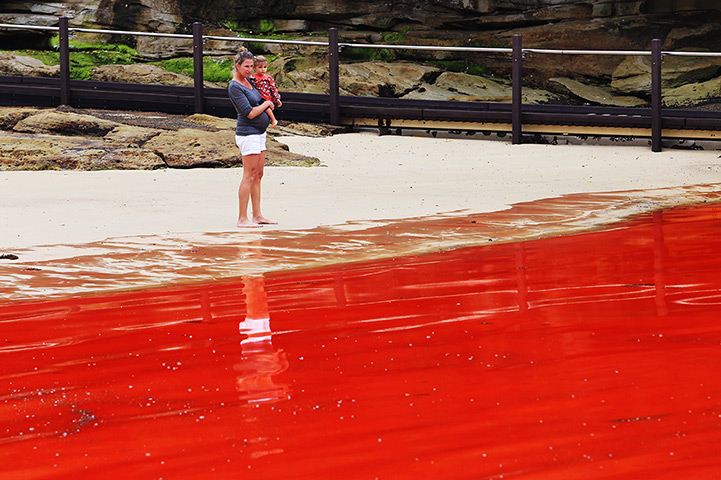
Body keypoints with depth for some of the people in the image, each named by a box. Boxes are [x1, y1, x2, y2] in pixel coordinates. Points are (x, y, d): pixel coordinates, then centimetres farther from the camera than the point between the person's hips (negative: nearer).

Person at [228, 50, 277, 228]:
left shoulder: (249, 81, 12)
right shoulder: (234, 87, -15)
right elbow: (250, 113, -19)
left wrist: (269, 104, 11)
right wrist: (266, 104, -4)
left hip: (259, 133, 9)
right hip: (248, 134, -9)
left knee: (258, 175, 11)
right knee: (249, 177, -9)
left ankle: (257, 215, 15)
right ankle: (242, 219, -8)